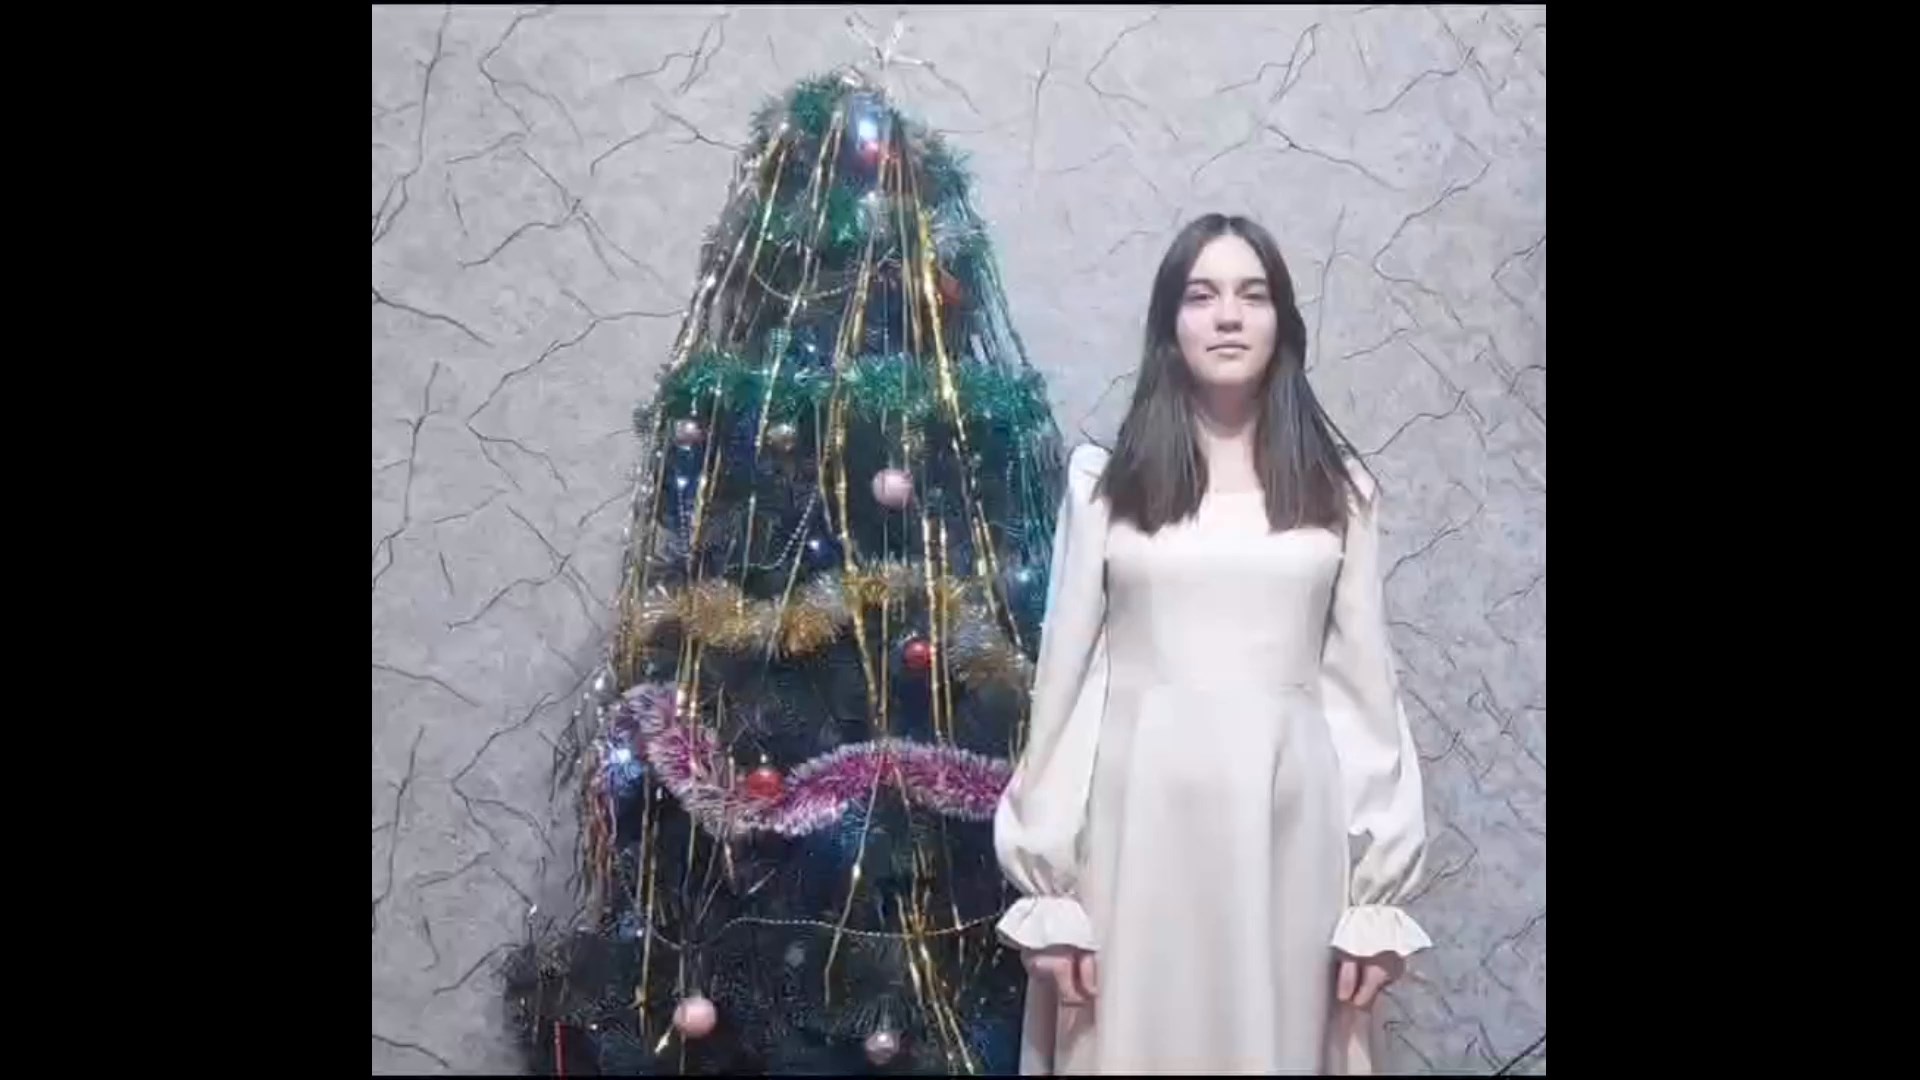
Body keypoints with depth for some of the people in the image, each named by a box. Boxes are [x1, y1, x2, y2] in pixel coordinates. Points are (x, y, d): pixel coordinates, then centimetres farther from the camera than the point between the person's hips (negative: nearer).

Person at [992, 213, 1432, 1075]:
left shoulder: (1338, 487, 7)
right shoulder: (1105, 481, 4)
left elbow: (1365, 680, 5)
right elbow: (1063, 674, 2)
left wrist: (1377, 893, 1)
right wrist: (1048, 889, -3)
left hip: (1286, 822, 1)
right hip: (1139, 819, -1)